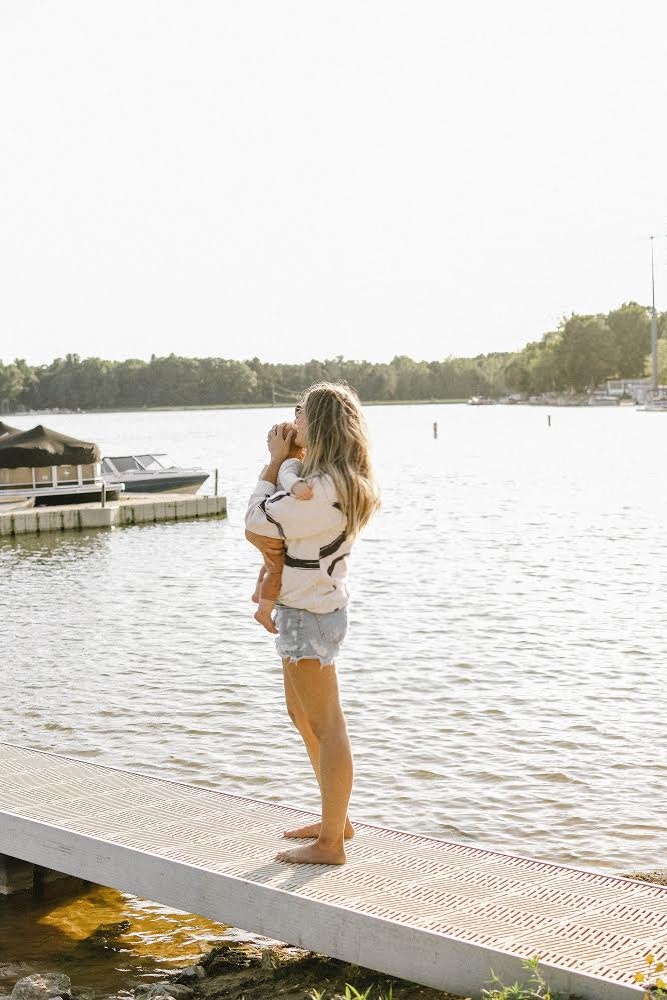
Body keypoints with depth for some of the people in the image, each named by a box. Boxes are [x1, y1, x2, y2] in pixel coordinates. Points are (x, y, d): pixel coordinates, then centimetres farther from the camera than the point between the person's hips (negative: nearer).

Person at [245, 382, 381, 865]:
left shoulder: (322, 489, -24)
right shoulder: (346, 482, 8)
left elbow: (259, 518, -15)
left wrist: (276, 459, -7)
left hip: (309, 613, -11)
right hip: (317, 607, 11)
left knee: (327, 726, -2)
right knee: (302, 715, 23)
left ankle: (330, 843, 7)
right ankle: (336, 820, 34)